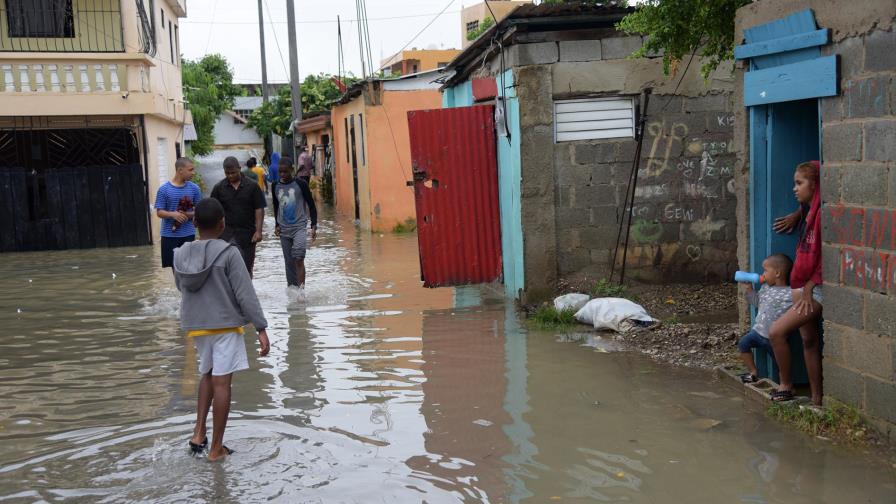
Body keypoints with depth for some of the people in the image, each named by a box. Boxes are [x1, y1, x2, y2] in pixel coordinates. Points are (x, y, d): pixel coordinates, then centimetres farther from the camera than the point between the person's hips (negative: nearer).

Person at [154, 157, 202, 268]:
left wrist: (188, 215, -16)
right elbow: (159, 212, -3)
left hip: (188, 234, 1)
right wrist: (173, 214, -24)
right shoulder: (164, 189, -5)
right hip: (169, 235, -1)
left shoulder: (194, 188, 1)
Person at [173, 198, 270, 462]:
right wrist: (261, 328, -13)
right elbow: (245, 294, -16)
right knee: (222, 382, -1)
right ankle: (216, 448, 4)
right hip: (225, 325, -5)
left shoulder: (181, 254, 0)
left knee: (208, 375, 22)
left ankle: (199, 433, 13)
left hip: (195, 325, 5)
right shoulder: (228, 253, -15)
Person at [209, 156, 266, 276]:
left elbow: (259, 209, -2)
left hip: (247, 233, 0)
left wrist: (258, 231, -10)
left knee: (247, 267, 9)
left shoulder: (252, 186, 0)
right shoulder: (219, 188, 3)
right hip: (226, 233, 0)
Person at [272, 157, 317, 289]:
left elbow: (311, 205, -2)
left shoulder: (300, 184, -7)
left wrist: (314, 226, -8)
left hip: (299, 227, -4)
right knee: (289, 263, 8)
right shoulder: (275, 186, 5)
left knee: (298, 258, -20)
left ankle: (301, 289, -20)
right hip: (284, 230, 4)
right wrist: (277, 225, 11)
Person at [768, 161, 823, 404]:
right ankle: (816, 398, 19)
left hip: (815, 289, -9)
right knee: (809, 341, 12)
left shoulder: (823, 213, -16)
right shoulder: (809, 210, 9)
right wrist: (795, 216, 20)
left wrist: (808, 289, -16)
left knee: (776, 331, -15)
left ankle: (785, 385, 3)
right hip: (801, 285, 9)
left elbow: (824, 257, -18)